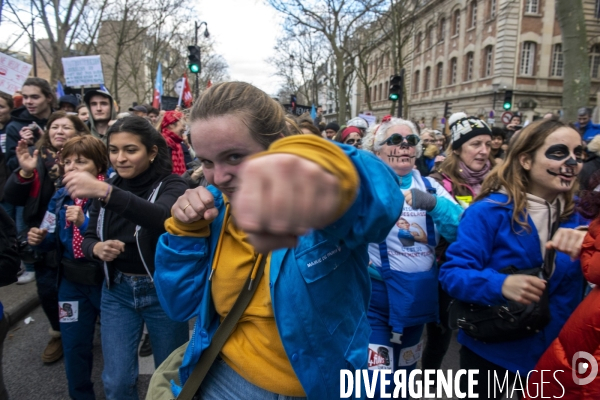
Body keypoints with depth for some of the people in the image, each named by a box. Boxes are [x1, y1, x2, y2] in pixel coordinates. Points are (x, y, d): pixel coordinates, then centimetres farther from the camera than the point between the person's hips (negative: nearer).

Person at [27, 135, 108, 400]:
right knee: (74, 347, 17)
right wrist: (39, 239, -11)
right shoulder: (60, 197, 1)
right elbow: (55, 241, 9)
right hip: (72, 282, 5)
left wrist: (85, 223, -31)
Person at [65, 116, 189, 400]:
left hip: (162, 292, -3)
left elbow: (162, 218, -35)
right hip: (117, 291, 4)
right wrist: (97, 248, -17)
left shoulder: (171, 185, -12)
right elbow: (87, 238, 7)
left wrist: (106, 192, -47)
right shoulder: (106, 187, 3)